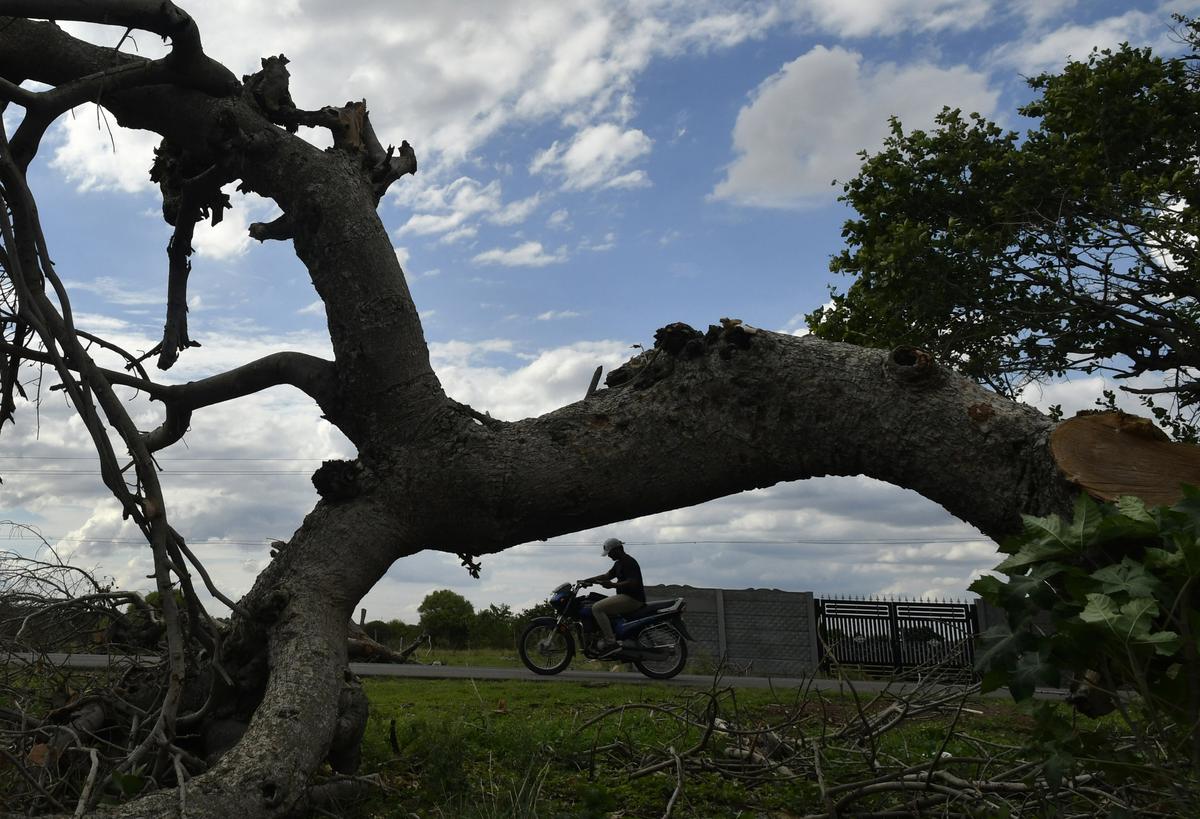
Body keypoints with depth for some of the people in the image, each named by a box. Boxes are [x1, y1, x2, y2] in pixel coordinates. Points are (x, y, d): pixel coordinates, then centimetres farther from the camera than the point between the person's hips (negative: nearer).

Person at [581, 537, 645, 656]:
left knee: (597, 608, -20)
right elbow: (606, 575, 22)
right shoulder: (619, 563, 20)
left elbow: (633, 582, -23)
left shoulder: (629, 562, -12)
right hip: (625, 597, 11)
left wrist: (613, 585, -29)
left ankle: (611, 643, -25)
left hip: (632, 598, -11)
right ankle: (604, 638, 11)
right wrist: (586, 581, 14)